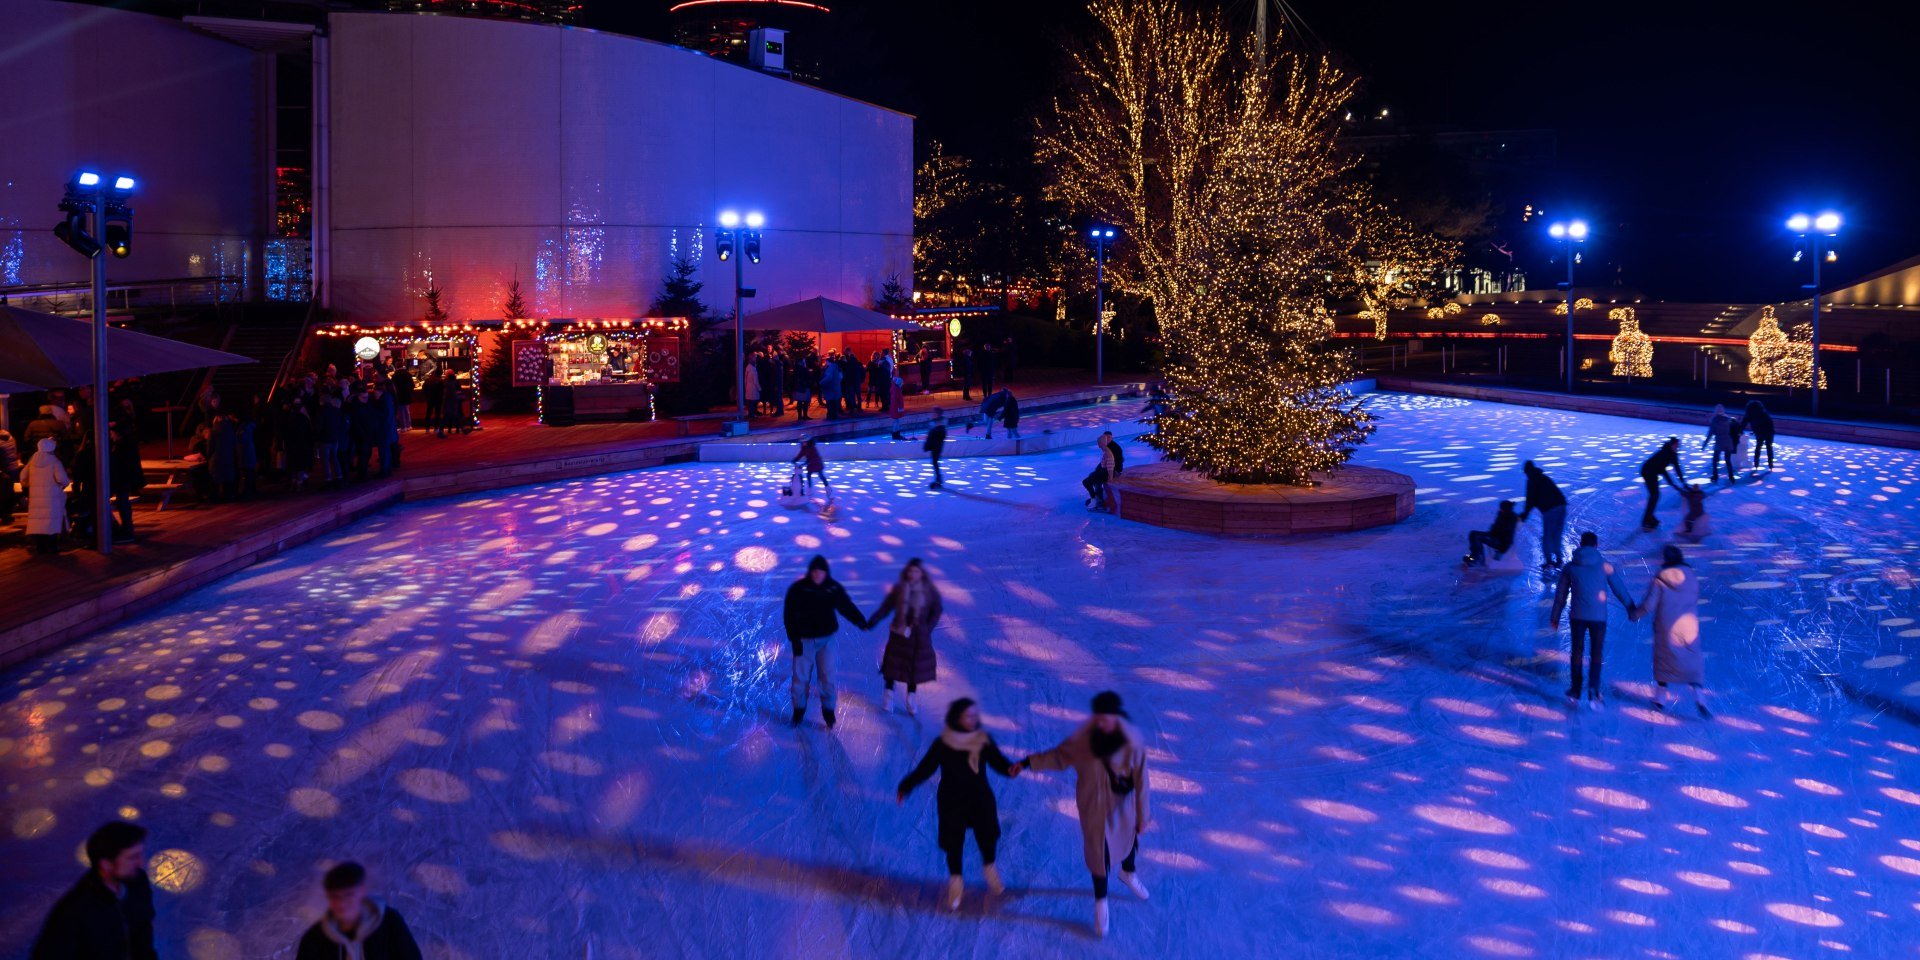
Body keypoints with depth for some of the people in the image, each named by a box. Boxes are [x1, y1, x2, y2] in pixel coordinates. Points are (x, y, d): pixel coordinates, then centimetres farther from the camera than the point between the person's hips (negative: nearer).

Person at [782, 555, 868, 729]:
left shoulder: (834, 588, -5)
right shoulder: (798, 589, -12)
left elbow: (846, 606, -3)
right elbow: (789, 615, -8)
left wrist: (860, 622, -21)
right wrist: (794, 639, -12)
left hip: (826, 639, 1)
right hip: (804, 640, -1)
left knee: (827, 677, 2)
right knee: (800, 677, 6)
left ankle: (828, 710, 19)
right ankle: (799, 710, 24)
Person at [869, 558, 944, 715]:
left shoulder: (930, 591, -8)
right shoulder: (899, 589, -8)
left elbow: (936, 612, 0)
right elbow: (885, 607, -7)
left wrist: (926, 629, -9)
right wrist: (871, 622, -14)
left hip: (919, 636, 0)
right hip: (899, 633, 0)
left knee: (915, 666, 8)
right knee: (893, 663, 5)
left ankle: (910, 699, 24)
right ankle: (889, 697, 21)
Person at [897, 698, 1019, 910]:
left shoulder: (984, 741, -10)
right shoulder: (943, 744, -16)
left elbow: (998, 762, -10)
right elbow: (925, 768, -10)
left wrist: (1010, 769, -32)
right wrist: (906, 787, -15)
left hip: (981, 799, 2)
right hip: (952, 802, -2)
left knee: (988, 838, 9)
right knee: (953, 844, 6)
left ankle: (990, 870, 40)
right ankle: (955, 881, 30)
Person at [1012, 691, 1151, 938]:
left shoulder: (1133, 741, -26)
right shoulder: (1084, 739, -24)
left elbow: (1140, 780, -16)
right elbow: (1059, 755, -5)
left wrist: (1142, 815, -8)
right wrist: (1028, 762, -11)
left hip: (1124, 804, 1)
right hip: (1096, 806, -1)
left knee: (1129, 837, 28)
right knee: (1099, 853, 8)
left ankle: (1128, 874, 64)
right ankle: (1101, 904, 33)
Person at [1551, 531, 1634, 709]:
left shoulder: (1570, 567, 4)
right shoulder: (1604, 564, -1)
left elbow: (1561, 594, 9)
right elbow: (1619, 588, 2)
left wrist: (1555, 617, 18)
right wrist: (1631, 609, 12)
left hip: (1577, 616, 1)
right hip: (1598, 616, -1)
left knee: (1577, 652, 14)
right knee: (1596, 654, 6)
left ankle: (1575, 692, 23)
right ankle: (1593, 693, -9)